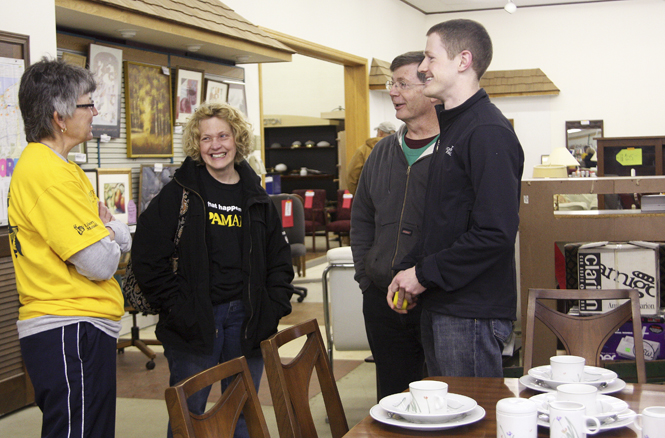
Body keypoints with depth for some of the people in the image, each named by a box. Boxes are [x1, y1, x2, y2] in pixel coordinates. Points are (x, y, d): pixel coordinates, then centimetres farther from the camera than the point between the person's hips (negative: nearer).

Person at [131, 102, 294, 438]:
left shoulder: (255, 196, 9)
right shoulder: (179, 193, -3)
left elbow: (279, 257, 15)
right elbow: (147, 256, -6)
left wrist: (274, 307, 3)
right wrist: (174, 307, -11)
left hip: (246, 320, 4)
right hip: (194, 322, -3)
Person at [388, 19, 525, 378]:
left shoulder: (489, 133, -16)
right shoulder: (452, 126, 16)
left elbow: (496, 233, -24)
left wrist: (425, 273, -16)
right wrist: (408, 269, 9)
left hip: (472, 315, -10)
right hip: (440, 305, 10)